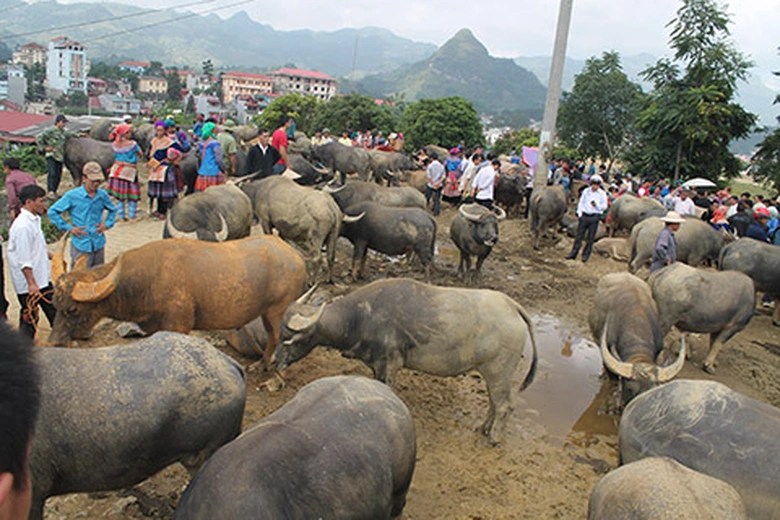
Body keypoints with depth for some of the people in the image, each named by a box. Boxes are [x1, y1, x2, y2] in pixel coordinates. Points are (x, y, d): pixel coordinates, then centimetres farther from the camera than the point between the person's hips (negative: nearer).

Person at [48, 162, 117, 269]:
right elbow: (52, 212, -2)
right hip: (80, 245, -4)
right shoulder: (72, 196, -7)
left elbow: (112, 210, 22)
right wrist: (68, 227, -8)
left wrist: (107, 224, 5)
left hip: (99, 244, 4)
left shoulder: (103, 195, 4)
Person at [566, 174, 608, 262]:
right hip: (584, 216, 2)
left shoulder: (602, 194, 0)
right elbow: (581, 202, 11)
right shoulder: (586, 191, 7)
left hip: (594, 217, -2)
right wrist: (579, 213, 1)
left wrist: (596, 205, -18)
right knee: (579, 235, 2)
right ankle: (573, 253, 5)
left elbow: (604, 206, 0)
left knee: (590, 238, 2)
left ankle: (585, 255, 11)